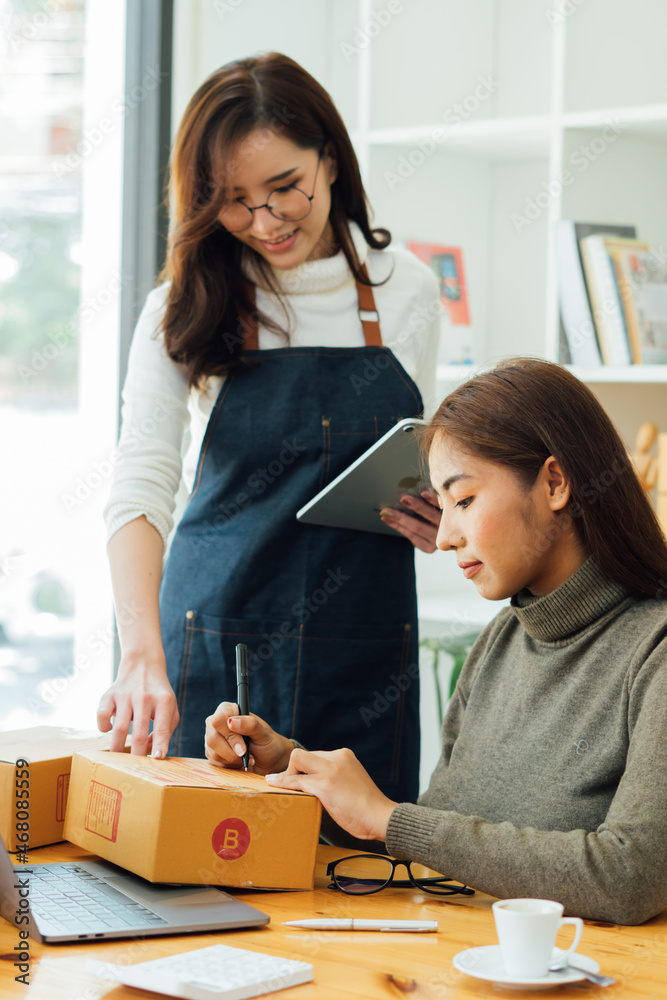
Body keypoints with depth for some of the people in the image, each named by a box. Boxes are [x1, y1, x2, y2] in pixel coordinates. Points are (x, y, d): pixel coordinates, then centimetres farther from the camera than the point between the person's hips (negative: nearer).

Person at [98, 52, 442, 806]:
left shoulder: (407, 291, 2)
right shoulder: (184, 309, -6)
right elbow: (140, 484, -18)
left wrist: (437, 517, -8)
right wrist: (142, 654, -33)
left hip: (365, 644, 2)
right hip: (221, 643, -1)